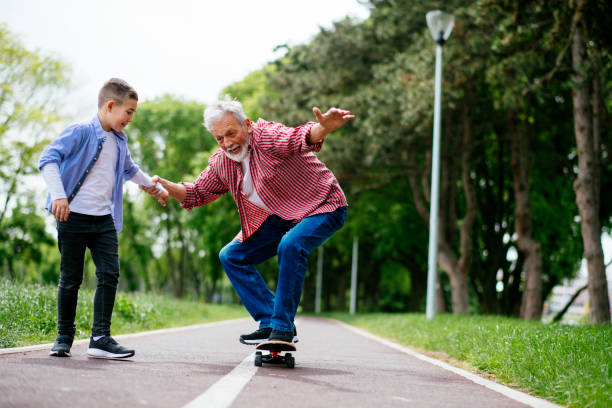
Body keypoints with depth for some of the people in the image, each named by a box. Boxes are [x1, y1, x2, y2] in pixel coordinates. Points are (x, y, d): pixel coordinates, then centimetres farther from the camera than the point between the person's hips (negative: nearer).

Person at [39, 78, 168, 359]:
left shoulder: (119, 142, 17)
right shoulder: (81, 132, -6)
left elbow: (129, 170, 37)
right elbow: (49, 158, -16)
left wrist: (155, 187, 47)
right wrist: (58, 194, -28)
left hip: (104, 219, 6)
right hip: (74, 217, -6)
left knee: (110, 275, -6)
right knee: (71, 279, 0)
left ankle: (100, 338, -5)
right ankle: (64, 337, 14)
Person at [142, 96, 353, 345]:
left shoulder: (267, 136, -25)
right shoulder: (220, 163, -1)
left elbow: (300, 138, -45)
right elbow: (197, 193, 12)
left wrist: (323, 128, -68)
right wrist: (165, 186, -7)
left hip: (322, 208, -8)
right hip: (278, 218, 8)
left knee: (290, 246, -36)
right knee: (232, 257, 4)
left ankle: (284, 328, -24)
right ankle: (269, 323, 3)